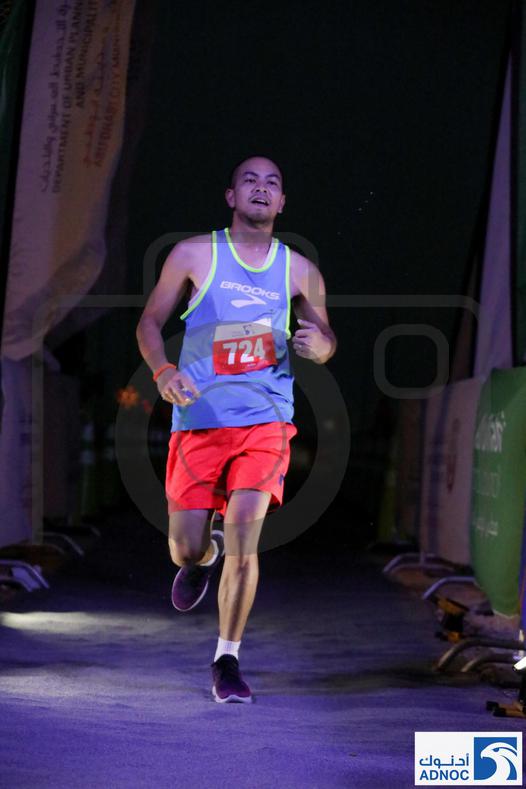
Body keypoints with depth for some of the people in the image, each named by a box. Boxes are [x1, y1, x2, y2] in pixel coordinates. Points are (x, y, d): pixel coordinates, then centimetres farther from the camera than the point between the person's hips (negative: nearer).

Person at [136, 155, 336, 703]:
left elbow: (325, 340, 18)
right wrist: (163, 371, -14)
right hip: (198, 418, 0)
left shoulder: (299, 271, 7)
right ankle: (203, 558, 44)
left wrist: (318, 343, -7)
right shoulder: (193, 255, 2)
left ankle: (227, 662, 0)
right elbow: (150, 322, 5)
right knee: (185, 550, 4)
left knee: (243, 535, -14)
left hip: (266, 418, 0)